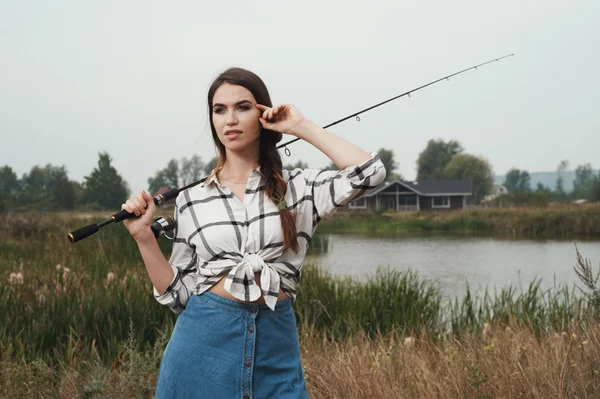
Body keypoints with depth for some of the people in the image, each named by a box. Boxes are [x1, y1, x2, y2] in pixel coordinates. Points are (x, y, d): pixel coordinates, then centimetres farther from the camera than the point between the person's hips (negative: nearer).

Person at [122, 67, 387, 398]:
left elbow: (369, 172, -14)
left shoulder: (299, 187, 2)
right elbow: (177, 293, 7)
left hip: (275, 346, 0)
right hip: (203, 341, 1)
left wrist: (301, 127, -6)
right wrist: (143, 235, -4)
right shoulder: (191, 200, 5)